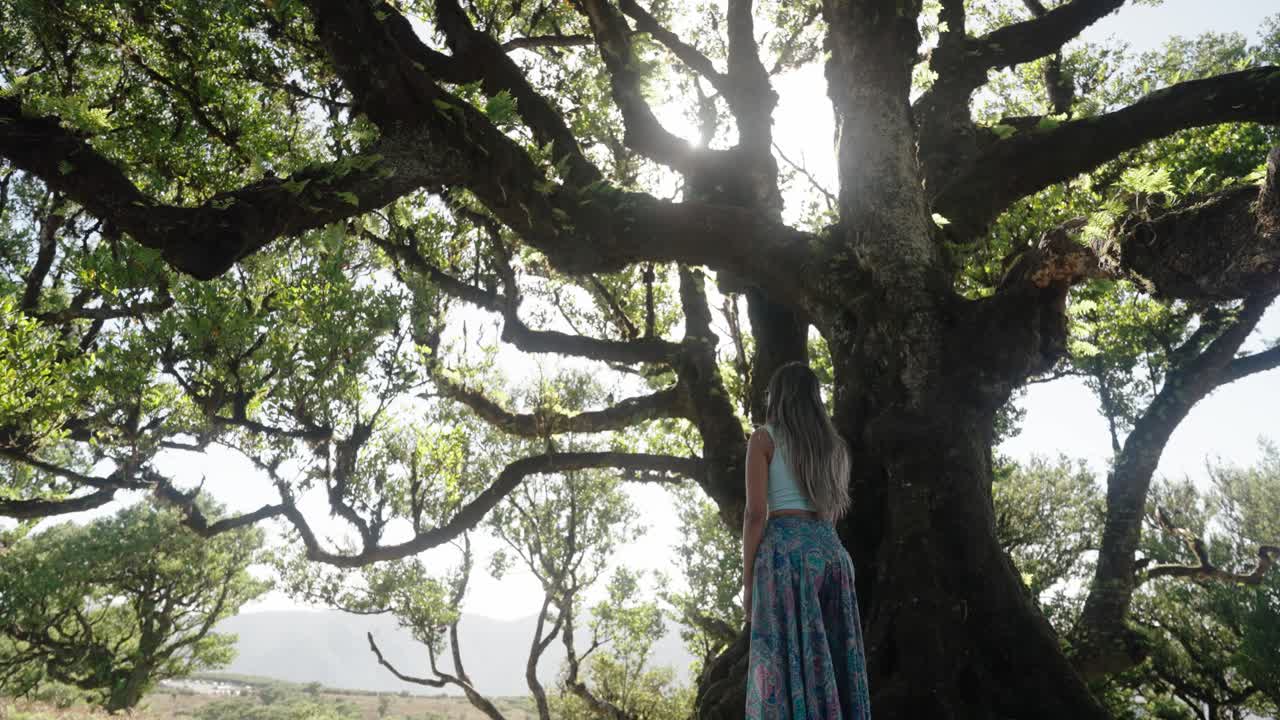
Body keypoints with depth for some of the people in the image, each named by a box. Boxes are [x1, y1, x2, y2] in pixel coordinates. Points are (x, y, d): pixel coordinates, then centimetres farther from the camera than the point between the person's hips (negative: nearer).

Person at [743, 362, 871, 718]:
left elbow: (756, 512, -7)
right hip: (830, 549, 6)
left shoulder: (764, 438, 2)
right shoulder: (833, 444, 17)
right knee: (830, 657, 8)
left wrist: (747, 581, -4)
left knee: (785, 661, -6)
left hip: (785, 550, -5)